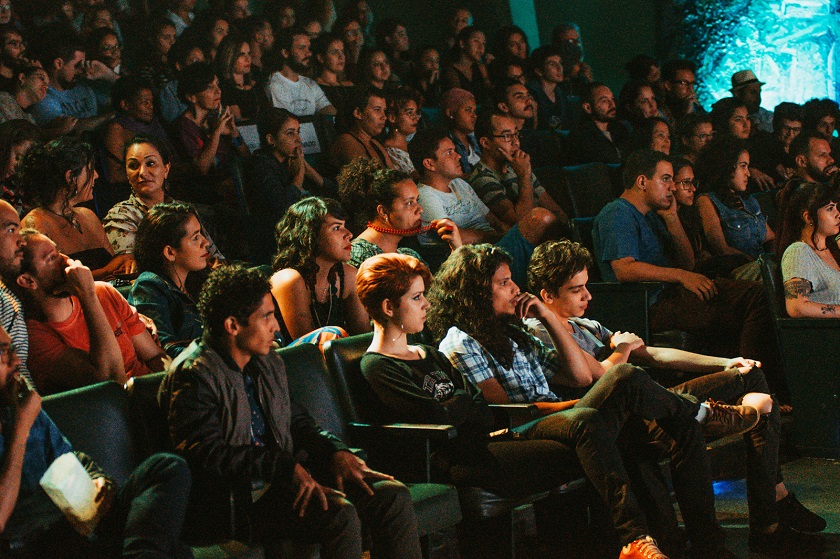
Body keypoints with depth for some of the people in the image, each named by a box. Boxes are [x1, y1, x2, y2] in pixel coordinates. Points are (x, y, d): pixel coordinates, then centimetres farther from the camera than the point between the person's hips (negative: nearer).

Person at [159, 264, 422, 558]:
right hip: (241, 495, -9)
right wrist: (287, 467, -25)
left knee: (392, 495, -6)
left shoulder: (269, 363, 16)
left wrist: (336, 453, 3)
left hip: (287, 477, 9)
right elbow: (209, 455, -19)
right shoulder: (193, 375, -11)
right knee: (338, 513, -31)